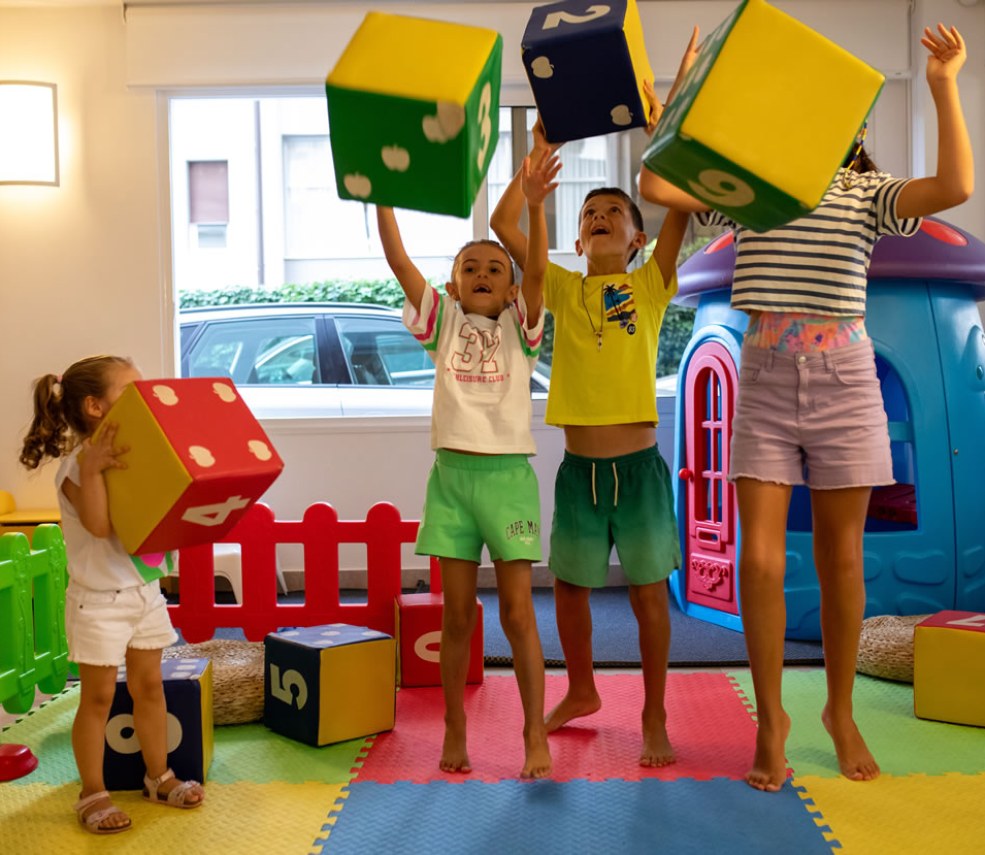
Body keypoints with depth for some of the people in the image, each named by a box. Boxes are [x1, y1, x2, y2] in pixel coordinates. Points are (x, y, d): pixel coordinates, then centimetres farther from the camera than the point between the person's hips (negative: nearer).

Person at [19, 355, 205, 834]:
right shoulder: (77, 465, -17)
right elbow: (99, 525, -28)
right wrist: (92, 468, -37)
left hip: (146, 591, 7)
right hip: (99, 600, -6)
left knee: (149, 686, 15)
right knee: (98, 696, 5)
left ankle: (158, 777, 29)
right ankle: (92, 794, 18)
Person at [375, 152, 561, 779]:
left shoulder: (518, 328, 7)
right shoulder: (443, 324, 10)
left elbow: (538, 269, -10)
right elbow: (399, 261, 2)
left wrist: (535, 206, -22)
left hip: (508, 474, -1)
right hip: (452, 473, 2)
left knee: (518, 614, 0)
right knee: (457, 615, 7)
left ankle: (536, 737, 9)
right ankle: (455, 730, 20)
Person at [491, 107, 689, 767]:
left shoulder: (650, 286, 3)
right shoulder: (563, 289, 8)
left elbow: (681, 204, -7)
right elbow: (504, 226, 0)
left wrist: (661, 135, -5)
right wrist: (539, 156, 2)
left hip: (639, 465, -2)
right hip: (579, 467, 3)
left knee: (649, 588, 4)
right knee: (570, 584, 14)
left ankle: (654, 716, 19)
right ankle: (581, 692, 36)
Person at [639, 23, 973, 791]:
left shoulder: (866, 192, 4)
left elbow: (956, 187, -13)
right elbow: (654, 186, -1)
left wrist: (944, 86, -14)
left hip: (842, 379, 0)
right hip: (763, 383, 1)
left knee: (840, 560, 6)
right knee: (760, 560, -5)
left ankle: (842, 712, 24)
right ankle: (771, 717, 12)